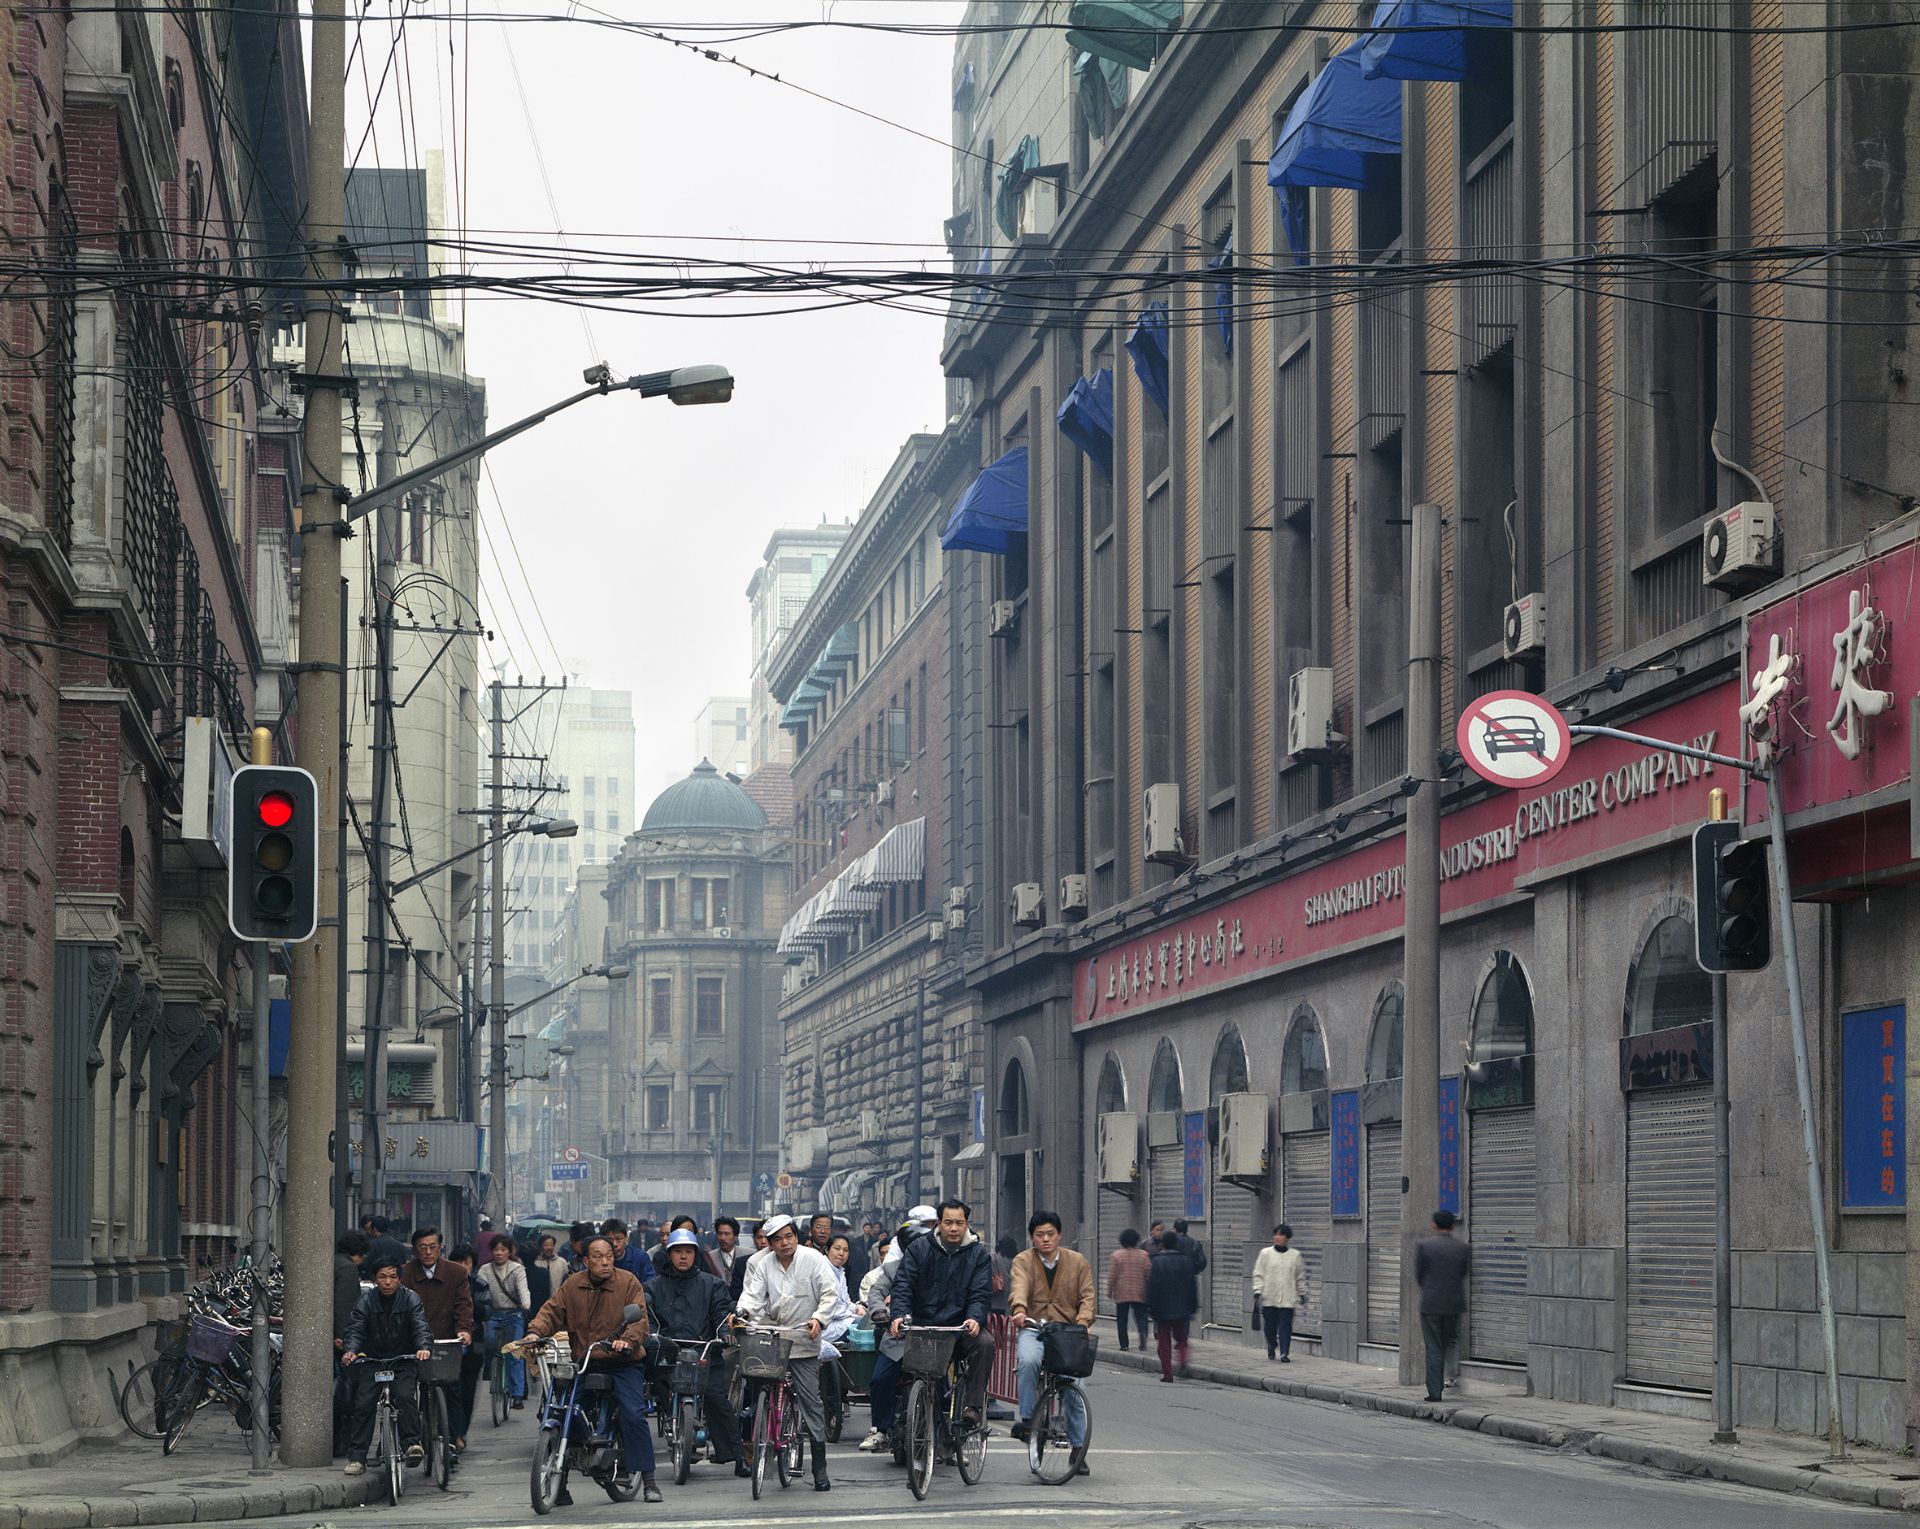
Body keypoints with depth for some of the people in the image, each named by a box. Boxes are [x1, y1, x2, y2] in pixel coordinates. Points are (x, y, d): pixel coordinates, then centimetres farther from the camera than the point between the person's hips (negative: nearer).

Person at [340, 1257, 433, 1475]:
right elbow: (355, 1329, -12)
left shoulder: (410, 1299, -6)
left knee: (405, 1396, -26)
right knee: (363, 1404, -9)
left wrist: (424, 1348, -39)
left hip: (403, 1361, -1)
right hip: (372, 1360, 1)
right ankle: (357, 1458, -4)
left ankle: (413, 1443, -23)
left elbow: (421, 1327, -17)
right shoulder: (366, 1300, -2)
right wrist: (350, 1350, -33)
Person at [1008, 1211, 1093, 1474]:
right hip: (1033, 1329, -2)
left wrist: (1083, 1322, -19)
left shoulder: (1078, 1262, 10)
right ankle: (1027, 1420, -23)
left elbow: (1086, 1296, 2)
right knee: (1028, 1361, -35)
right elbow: (1019, 1287, -17)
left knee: (1073, 1391, -2)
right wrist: (1019, 1310, -39)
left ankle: (1078, 1450, 10)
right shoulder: (1023, 1261, 3)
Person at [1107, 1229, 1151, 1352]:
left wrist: (1109, 1292, 5)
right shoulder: (1143, 1255, 1)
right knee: (1141, 1316, 4)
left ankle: (1124, 1345, 4)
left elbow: (1112, 1276, -2)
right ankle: (1143, 1332, -25)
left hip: (1121, 1294, 0)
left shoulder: (1116, 1255, -2)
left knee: (1122, 1319, 7)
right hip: (1139, 1294, 1)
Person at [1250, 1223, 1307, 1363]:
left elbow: (1300, 1277, 14)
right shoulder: (1266, 1253, 4)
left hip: (1287, 1298, -1)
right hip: (1269, 1297, 1)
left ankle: (1284, 1353, -10)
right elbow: (1258, 1274, 5)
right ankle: (1271, 1347, 31)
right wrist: (1257, 1292, -3)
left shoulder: (1295, 1255, 6)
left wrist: (1302, 1294, 14)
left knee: (1285, 1326, -9)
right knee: (1269, 1325, 6)